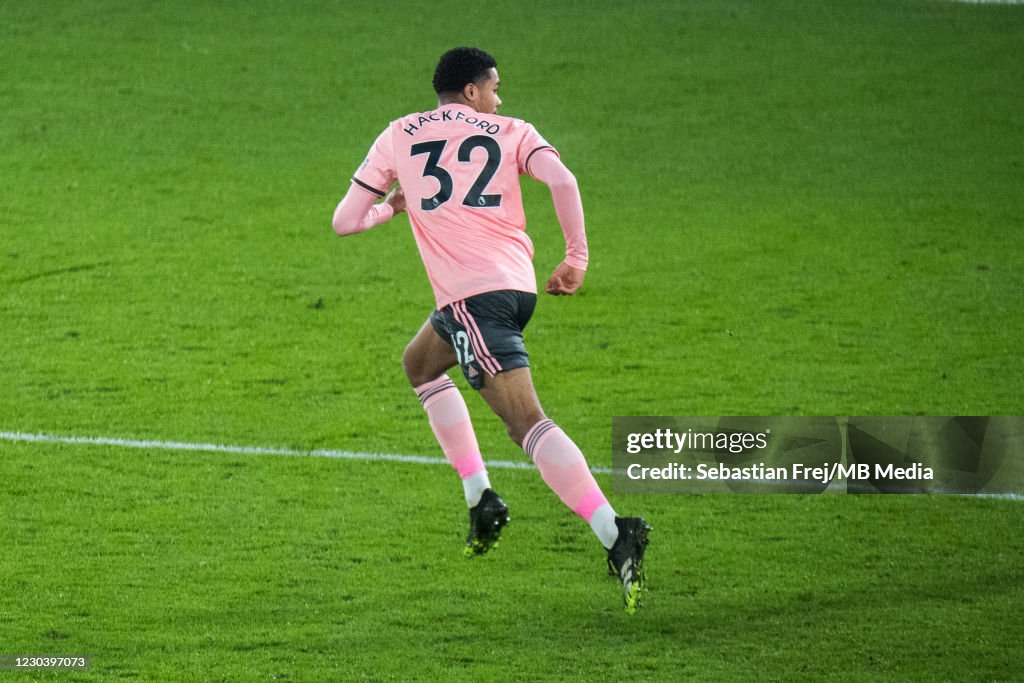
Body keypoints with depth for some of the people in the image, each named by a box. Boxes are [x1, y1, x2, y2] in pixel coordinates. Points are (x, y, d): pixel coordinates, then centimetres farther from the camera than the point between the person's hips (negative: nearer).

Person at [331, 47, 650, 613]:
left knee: (526, 422, -10)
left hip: (470, 292, -5)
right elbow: (562, 182, -6)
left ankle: (614, 534, -26)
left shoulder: (399, 137, 13)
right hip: (518, 284, 5)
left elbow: (345, 222, 15)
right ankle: (480, 499, 19)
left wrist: (391, 206, 35)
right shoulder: (510, 132, 13)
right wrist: (577, 259, 2)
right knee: (419, 364, 27)